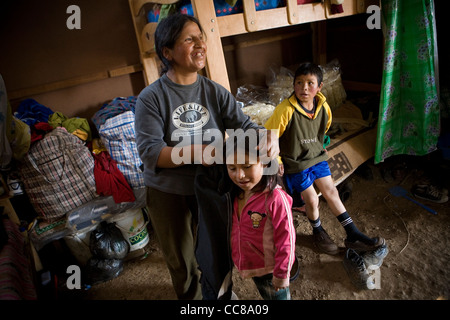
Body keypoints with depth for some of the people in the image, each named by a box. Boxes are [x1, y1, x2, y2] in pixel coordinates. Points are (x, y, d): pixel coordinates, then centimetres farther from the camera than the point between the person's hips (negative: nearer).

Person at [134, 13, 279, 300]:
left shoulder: (215, 92, -5)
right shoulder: (151, 98, -15)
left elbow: (243, 124, -12)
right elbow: (149, 151, -23)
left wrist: (267, 138, -34)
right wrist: (196, 152, -37)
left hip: (212, 187, 3)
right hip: (169, 195, -2)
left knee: (218, 249, 25)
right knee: (182, 260, 21)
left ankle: (219, 291, 57)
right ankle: (191, 296, 53)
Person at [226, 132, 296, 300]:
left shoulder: (276, 198, -30)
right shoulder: (235, 194, -8)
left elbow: (286, 240, -22)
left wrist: (281, 276, -14)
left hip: (270, 269, -6)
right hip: (249, 265, 6)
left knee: (277, 295, 20)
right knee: (265, 295, 28)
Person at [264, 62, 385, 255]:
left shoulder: (323, 107, -5)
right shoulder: (286, 110, -24)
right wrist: (276, 161, -13)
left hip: (317, 157, 5)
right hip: (295, 163, -5)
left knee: (332, 192, 8)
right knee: (312, 200, -1)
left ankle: (353, 236, 19)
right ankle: (318, 232, 29)